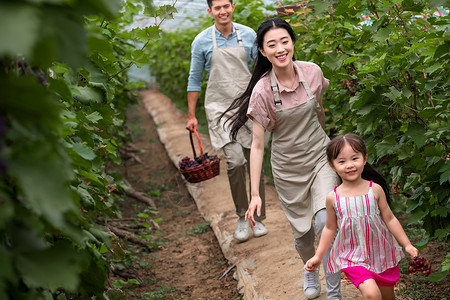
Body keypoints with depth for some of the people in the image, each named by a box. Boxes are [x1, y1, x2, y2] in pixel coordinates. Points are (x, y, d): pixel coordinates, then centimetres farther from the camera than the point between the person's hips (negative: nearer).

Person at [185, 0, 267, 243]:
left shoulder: (249, 35, 3)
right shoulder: (202, 41, -1)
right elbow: (194, 80, 6)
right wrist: (191, 116, 5)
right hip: (219, 107, -2)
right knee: (235, 160, -17)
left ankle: (258, 217, 19)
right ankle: (242, 217, 1)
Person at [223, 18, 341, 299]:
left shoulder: (313, 72, -11)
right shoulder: (262, 91, -20)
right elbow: (257, 145, -17)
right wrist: (255, 194, -20)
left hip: (320, 156, 1)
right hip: (288, 167, -1)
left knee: (326, 222, -15)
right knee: (302, 231, 10)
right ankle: (310, 271, 44)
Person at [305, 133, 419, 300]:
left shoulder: (375, 189, -8)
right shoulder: (333, 197, -8)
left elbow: (390, 219, 2)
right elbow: (330, 228, 5)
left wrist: (407, 244, 1)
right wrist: (318, 256, 7)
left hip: (382, 253, 2)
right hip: (353, 257, -2)